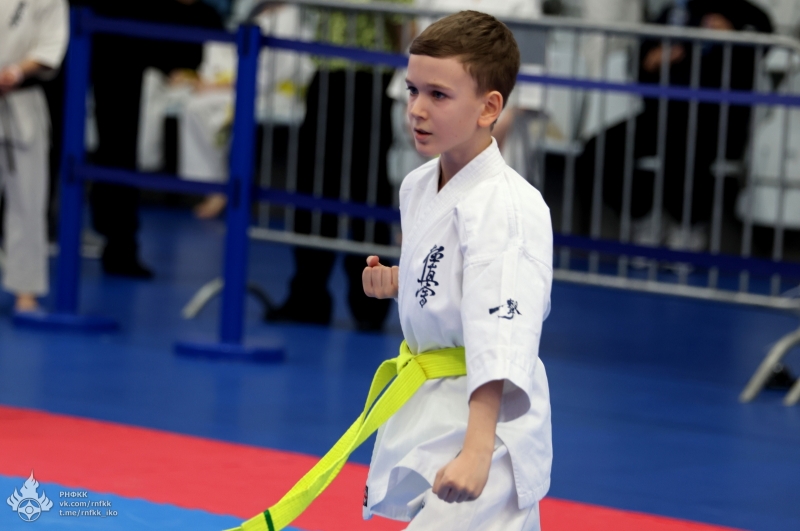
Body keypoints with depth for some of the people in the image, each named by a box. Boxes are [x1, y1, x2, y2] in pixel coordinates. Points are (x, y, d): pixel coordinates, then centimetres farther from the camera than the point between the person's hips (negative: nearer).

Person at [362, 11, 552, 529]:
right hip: (426, 413, 9)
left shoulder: (506, 208, -22)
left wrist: (476, 451, -38)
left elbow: (500, 344, -30)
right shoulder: (418, 188, 6)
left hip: (483, 417, -9)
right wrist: (395, 283, 4)